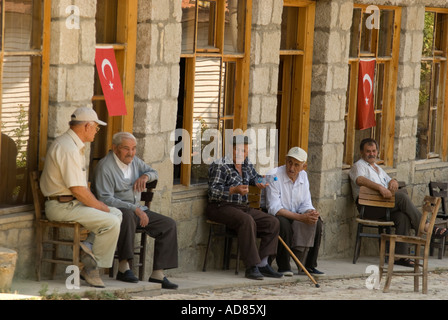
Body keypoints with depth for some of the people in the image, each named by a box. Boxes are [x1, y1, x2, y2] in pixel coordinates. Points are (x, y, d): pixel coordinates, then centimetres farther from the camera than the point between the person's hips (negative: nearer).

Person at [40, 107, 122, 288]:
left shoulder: (75, 146, 17)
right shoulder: (68, 149, -19)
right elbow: (78, 190, -23)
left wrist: (97, 203, 9)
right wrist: (100, 207, -11)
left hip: (74, 203, 11)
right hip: (63, 206, -11)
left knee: (116, 213, 10)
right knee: (111, 223, -21)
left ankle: (88, 248, -1)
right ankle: (92, 267, -10)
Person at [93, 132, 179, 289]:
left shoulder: (134, 161, 12)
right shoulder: (105, 167, -14)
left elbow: (154, 173, 28)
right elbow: (106, 199, -22)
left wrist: (145, 176, 0)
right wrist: (134, 209, -28)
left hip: (137, 209, 8)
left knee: (169, 224, -8)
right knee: (128, 215, -42)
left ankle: (158, 273, -11)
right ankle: (123, 267, -37)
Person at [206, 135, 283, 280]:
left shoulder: (246, 163, 13)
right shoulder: (220, 165, -10)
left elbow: (254, 177, 35)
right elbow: (213, 191, -18)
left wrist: (259, 183, 10)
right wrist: (235, 190, -31)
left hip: (242, 207, 8)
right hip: (221, 207, -8)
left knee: (272, 222, -10)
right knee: (247, 221, -37)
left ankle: (262, 264, -13)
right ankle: (251, 267, -37)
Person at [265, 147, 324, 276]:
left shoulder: (303, 176, 4)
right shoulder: (274, 176, -17)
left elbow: (306, 204, 5)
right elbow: (274, 208, -24)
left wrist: (311, 213, -22)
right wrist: (301, 217, -32)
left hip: (296, 218, 6)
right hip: (275, 217, -6)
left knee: (316, 222, -17)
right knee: (283, 223, -37)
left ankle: (309, 265, -10)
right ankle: (283, 267, -28)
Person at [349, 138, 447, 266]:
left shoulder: (378, 169, 34)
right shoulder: (359, 166, 8)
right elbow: (360, 180, -14)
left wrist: (393, 182, 5)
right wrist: (380, 187, -28)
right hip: (369, 207, -7)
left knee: (403, 217, -25)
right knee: (402, 197, -26)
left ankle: (401, 256, -30)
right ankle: (426, 228, -22)